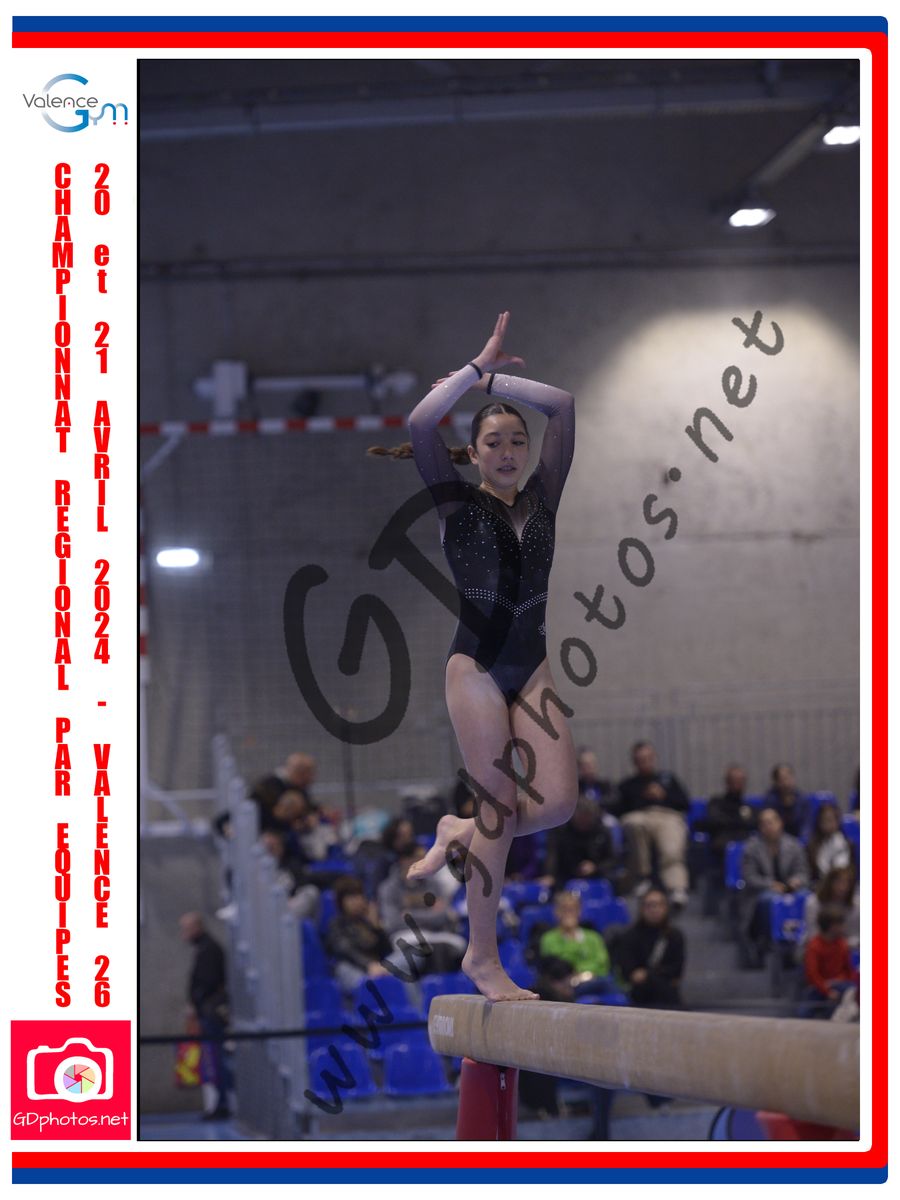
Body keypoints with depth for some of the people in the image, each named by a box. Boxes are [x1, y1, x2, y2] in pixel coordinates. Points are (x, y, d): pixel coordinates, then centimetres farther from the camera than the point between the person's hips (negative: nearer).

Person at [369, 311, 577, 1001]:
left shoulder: (541, 500, 9)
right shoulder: (458, 504, 0)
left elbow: (562, 407, 4)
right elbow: (421, 423, -15)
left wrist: (494, 381, 6)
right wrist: (477, 369, -6)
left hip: (532, 669, 4)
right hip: (477, 667, -4)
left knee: (559, 801, -9)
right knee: (501, 809, -6)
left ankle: (462, 835, 20)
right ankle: (483, 958, 4)